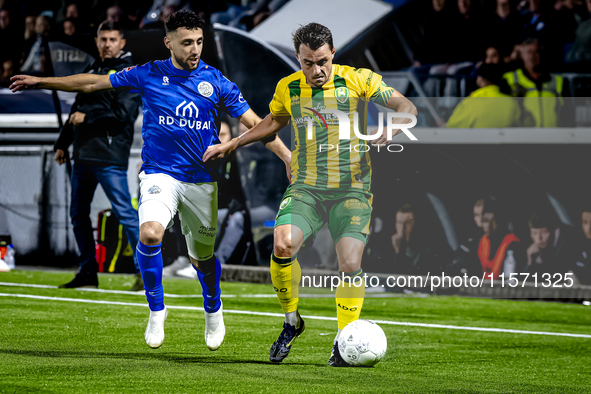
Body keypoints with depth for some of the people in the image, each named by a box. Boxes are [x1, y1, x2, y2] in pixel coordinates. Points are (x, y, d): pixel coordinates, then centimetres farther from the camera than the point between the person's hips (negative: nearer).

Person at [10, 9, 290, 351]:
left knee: (204, 254, 10)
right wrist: (40, 81, 8)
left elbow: (255, 123, 2)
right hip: (160, 175, -1)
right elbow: (93, 83, 8)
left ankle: (213, 310, 41)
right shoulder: (149, 75, -1)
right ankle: (157, 310, -7)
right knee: (150, 233, -27)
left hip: (202, 179, 1)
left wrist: (289, 157, -7)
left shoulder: (215, 81, 0)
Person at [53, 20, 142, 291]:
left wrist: (88, 117, -14)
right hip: (83, 154, 8)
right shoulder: (92, 71, 20)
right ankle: (87, 272, 16)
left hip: (109, 156, -8)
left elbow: (124, 113, -16)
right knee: (78, 214, 9)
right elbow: (77, 111, 26)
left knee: (124, 211, -12)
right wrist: (62, 143, 24)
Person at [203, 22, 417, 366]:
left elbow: (408, 108, -2)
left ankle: (345, 340, 5)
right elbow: (274, 121, 27)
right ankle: (291, 322, 1)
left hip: (352, 188, -2)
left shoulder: (358, 80, -4)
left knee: (350, 264, -15)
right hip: (305, 187, 2)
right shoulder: (287, 88, 5)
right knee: (282, 246, -22)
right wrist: (233, 144, 24)